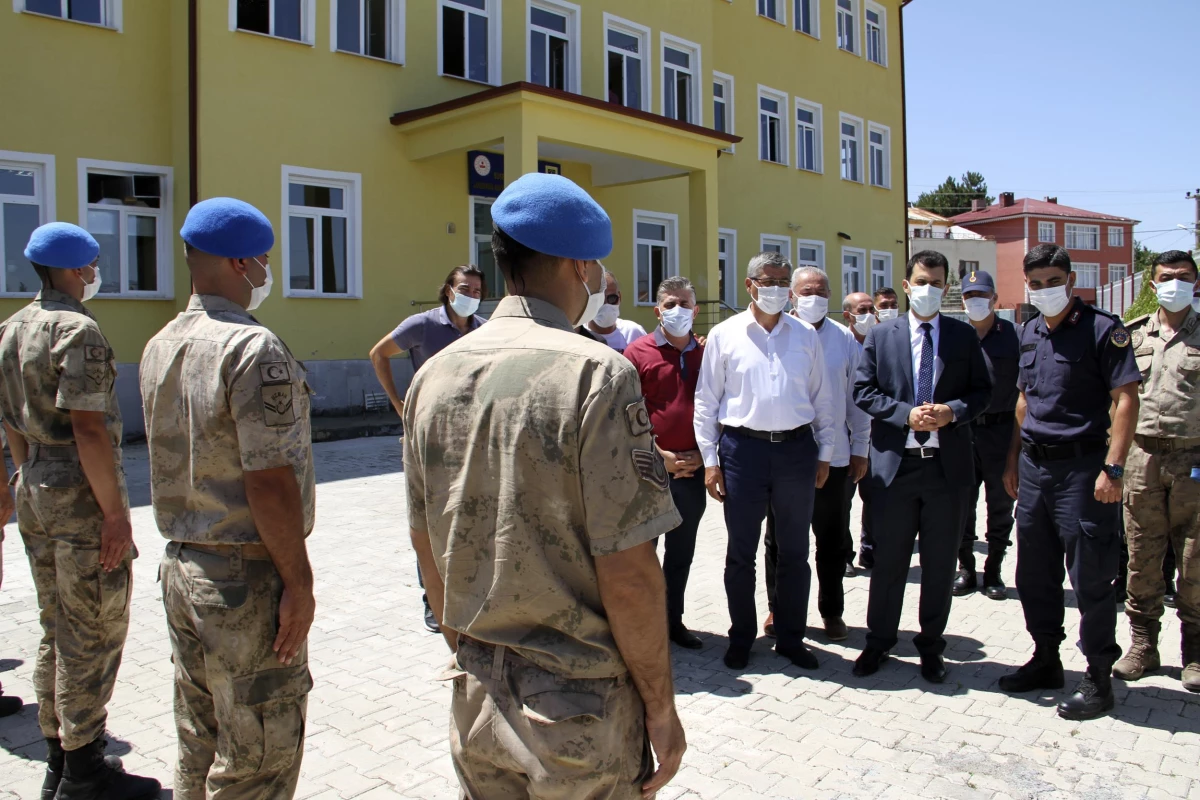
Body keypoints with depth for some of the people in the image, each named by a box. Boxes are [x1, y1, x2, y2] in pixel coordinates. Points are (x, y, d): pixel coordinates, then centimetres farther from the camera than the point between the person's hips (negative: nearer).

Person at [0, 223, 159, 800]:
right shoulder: (77, 330, -16)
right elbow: (88, 428, -22)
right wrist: (115, 512, -20)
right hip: (81, 494, -9)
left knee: (56, 631, 16)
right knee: (93, 634, 0)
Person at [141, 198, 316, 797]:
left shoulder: (158, 348, 8)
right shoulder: (253, 348, -18)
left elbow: (176, 462, 13)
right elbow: (268, 481, -22)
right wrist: (299, 583, -15)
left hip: (180, 566, 9)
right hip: (249, 578, -8)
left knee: (197, 745, 21)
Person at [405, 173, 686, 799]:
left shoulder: (433, 375, 0)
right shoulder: (595, 373, -19)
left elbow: (428, 551, 7)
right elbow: (628, 575, -19)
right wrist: (661, 705, -6)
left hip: (476, 700, 5)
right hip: (582, 710, -5)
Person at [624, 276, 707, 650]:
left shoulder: (706, 355, 5)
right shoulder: (638, 352, -4)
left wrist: (701, 454, -3)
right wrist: (659, 455, -12)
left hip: (693, 469, 3)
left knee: (681, 551, 15)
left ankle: (673, 619, 30)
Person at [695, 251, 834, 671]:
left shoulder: (806, 335, 7)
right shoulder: (724, 335, 1)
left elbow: (821, 398, 12)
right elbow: (706, 400, 1)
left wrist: (825, 452, 8)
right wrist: (710, 459, -2)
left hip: (797, 448, 2)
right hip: (743, 448, -2)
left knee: (794, 552, 11)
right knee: (741, 553, 8)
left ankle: (790, 637, 26)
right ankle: (741, 637, 24)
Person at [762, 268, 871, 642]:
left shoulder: (845, 339, 4)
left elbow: (857, 398, 7)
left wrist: (860, 450, 6)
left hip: (835, 457, 2)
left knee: (832, 540, 13)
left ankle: (832, 612, 29)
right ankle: (778, 609, 27)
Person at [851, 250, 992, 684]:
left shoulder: (964, 335, 6)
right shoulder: (881, 335, 4)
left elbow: (982, 390, 6)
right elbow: (863, 391, 1)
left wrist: (952, 411, -14)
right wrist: (905, 414, -14)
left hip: (949, 464, 1)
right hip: (895, 462, -1)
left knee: (940, 563, 10)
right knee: (888, 559, 9)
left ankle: (931, 646, 26)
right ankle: (878, 641, 24)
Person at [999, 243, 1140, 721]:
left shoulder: (1103, 331, -8)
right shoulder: (1029, 333, 12)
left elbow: (1126, 400, -13)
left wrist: (1112, 468, -20)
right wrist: (1013, 459, 15)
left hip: (1081, 466, -7)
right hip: (1034, 466, 7)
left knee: (1090, 578, 1)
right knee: (1034, 573, 14)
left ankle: (1098, 678, 15)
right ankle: (1046, 660, 29)